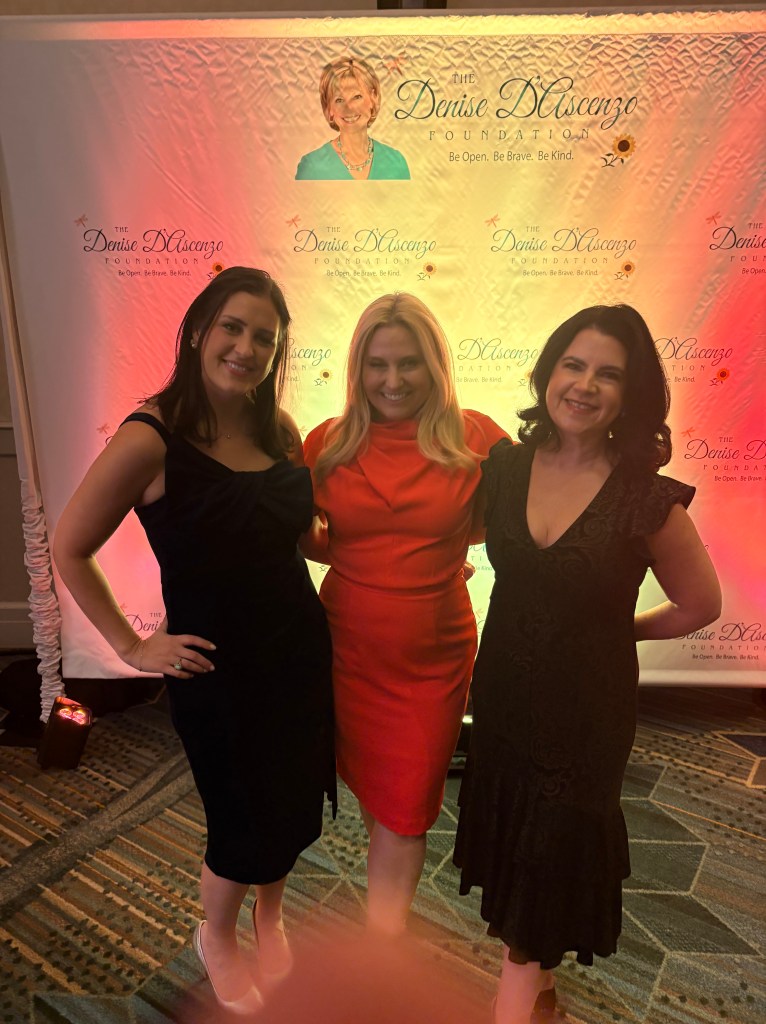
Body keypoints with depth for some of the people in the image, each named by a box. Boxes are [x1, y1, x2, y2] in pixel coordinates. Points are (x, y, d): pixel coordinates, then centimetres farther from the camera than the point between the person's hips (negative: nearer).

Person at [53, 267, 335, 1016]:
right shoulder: (149, 439, -18)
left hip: (300, 650, 5)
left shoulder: (279, 430, -1)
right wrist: (133, 646, -10)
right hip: (217, 667, -5)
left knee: (298, 802, 20)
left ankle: (269, 914, 54)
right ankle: (216, 939, 48)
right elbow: (70, 550, -10)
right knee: (245, 823, 13)